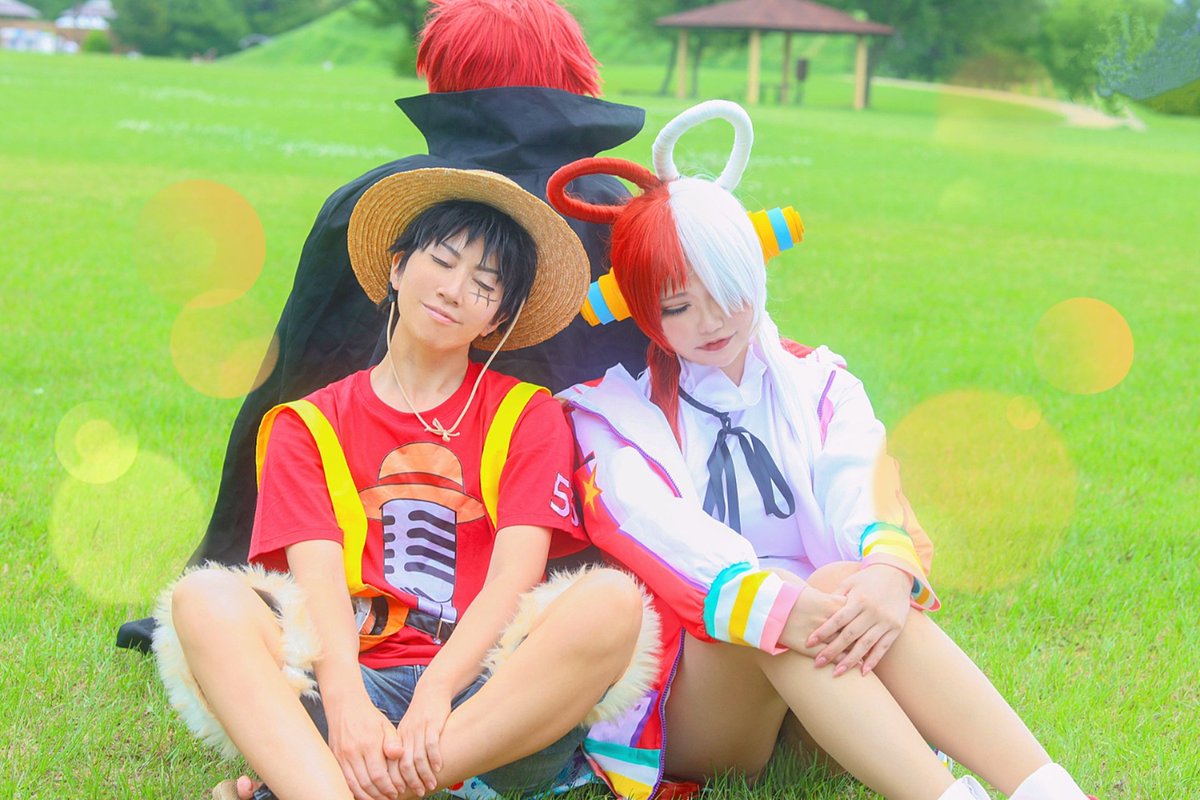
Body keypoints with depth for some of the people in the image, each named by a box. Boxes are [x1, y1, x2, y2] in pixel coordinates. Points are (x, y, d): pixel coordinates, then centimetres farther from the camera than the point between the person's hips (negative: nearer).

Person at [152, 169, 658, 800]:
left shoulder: (527, 417, 14)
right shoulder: (308, 425, 15)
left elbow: (514, 576, -2)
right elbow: (318, 579, -2)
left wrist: (436, 691, -21)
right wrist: (346, 704, -23)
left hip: (484, 696, 0)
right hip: (352, 677, 0)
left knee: (612, 600, -31)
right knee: (204, 599, -25)